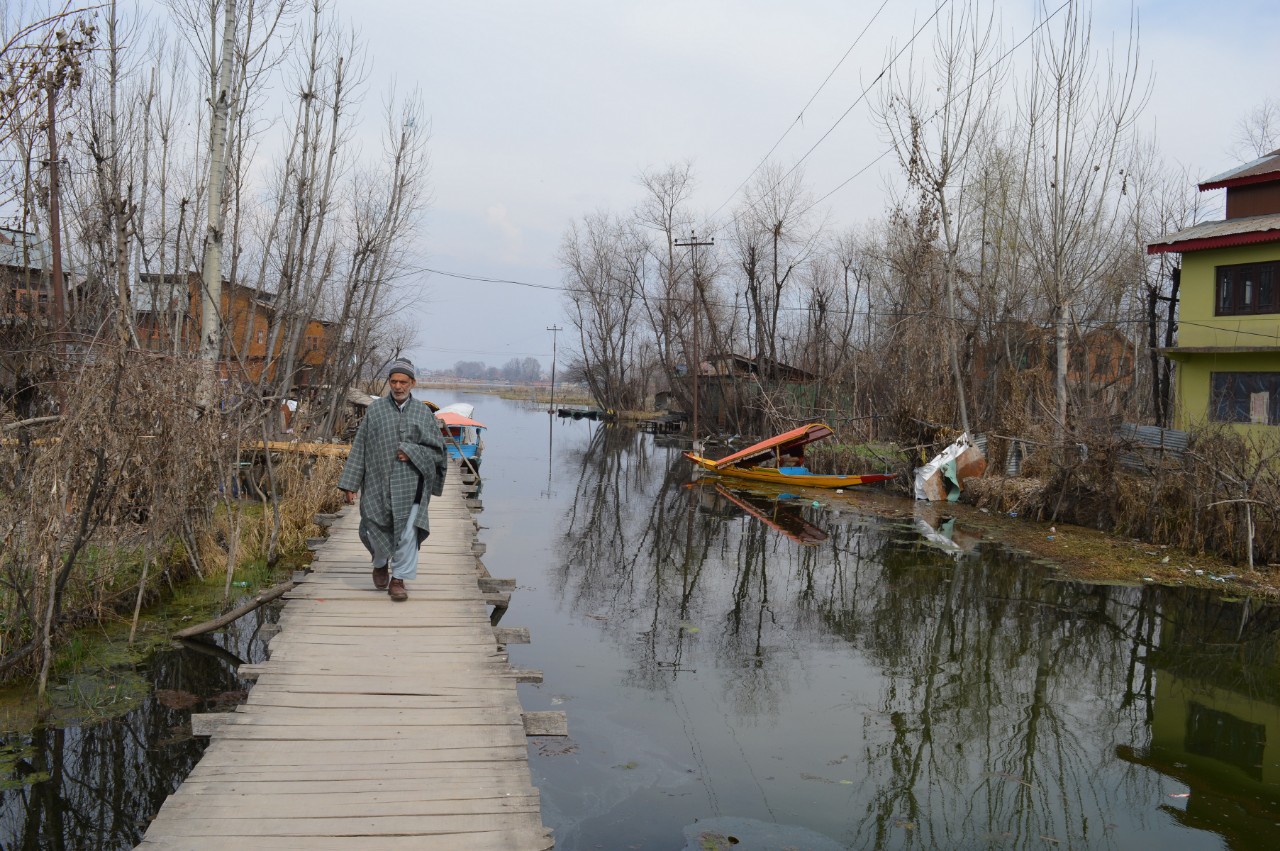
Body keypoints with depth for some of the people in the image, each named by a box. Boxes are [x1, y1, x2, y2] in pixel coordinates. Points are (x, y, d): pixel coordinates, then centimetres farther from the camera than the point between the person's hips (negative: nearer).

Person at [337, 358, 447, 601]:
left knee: (407, 531, -3)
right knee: (374, 528, 3)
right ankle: (380, 564, 35)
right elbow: (359, 448, 4)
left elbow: (437, 449, 5)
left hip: (410, 484, 0)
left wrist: (411, 452, -12)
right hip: (378, 482, 1)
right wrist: (350, 483, 0)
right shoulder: (375, 410, 4)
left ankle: (398, 579, 12)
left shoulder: (423, 412, 4)